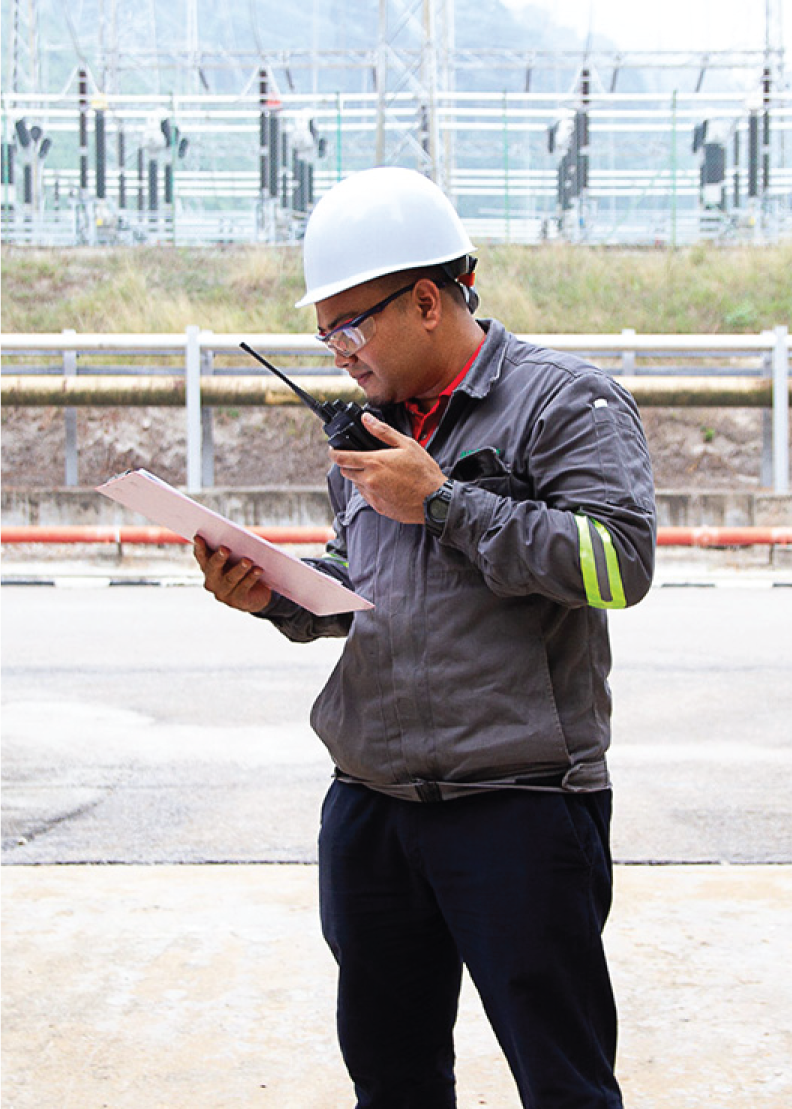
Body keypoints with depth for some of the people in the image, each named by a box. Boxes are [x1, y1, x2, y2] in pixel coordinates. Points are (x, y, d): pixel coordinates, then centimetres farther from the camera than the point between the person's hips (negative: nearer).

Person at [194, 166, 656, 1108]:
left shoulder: (566, 402, -5)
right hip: (369, 808, 7)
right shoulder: (370, 429, 17)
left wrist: (444, 502, -16)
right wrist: (279, 597, 4)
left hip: (518, 808, -7)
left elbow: (618, 563, -19)